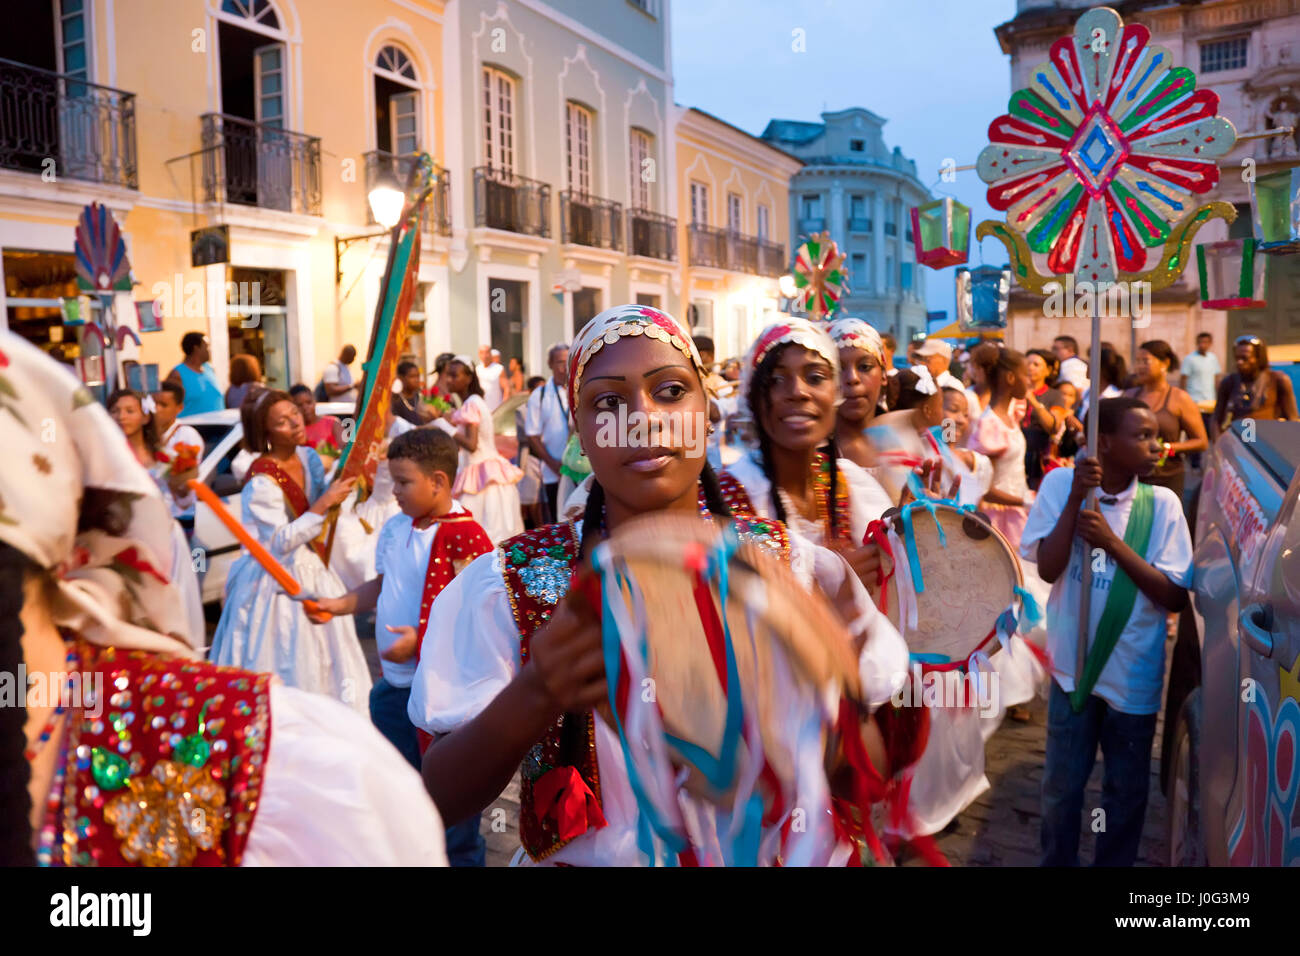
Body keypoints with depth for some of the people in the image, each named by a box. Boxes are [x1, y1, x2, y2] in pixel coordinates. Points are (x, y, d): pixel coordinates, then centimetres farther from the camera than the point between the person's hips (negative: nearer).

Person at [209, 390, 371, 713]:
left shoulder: (307, 457, 1)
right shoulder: (261, 482, -21)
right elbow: (280, 543, -23)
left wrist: (343, 482, -2)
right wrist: (324, 503, -26)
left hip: (312, 572, 8)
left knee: (323, 656, 16)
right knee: (288, 666, 0)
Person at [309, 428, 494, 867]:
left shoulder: (463, 536, -20)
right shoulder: (394, 528, 4)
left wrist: (421, 638, -24)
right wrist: (339, 604, 5)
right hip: (393, 682, 8)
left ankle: (462, 856, 30)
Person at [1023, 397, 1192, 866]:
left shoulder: (1162, 503, -8)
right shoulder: (1061, 484, -10)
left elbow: (1176, 598, -12)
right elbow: (1048, 569, -17)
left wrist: (1112, 541, -23)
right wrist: (1076, 497, -24)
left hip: (1134, 674, 1)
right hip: (1073, 664, -1)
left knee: (1127, 792, 16)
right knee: (1061, 786, 13)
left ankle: (1114, 862, 39)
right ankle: (1057, 862, 36)